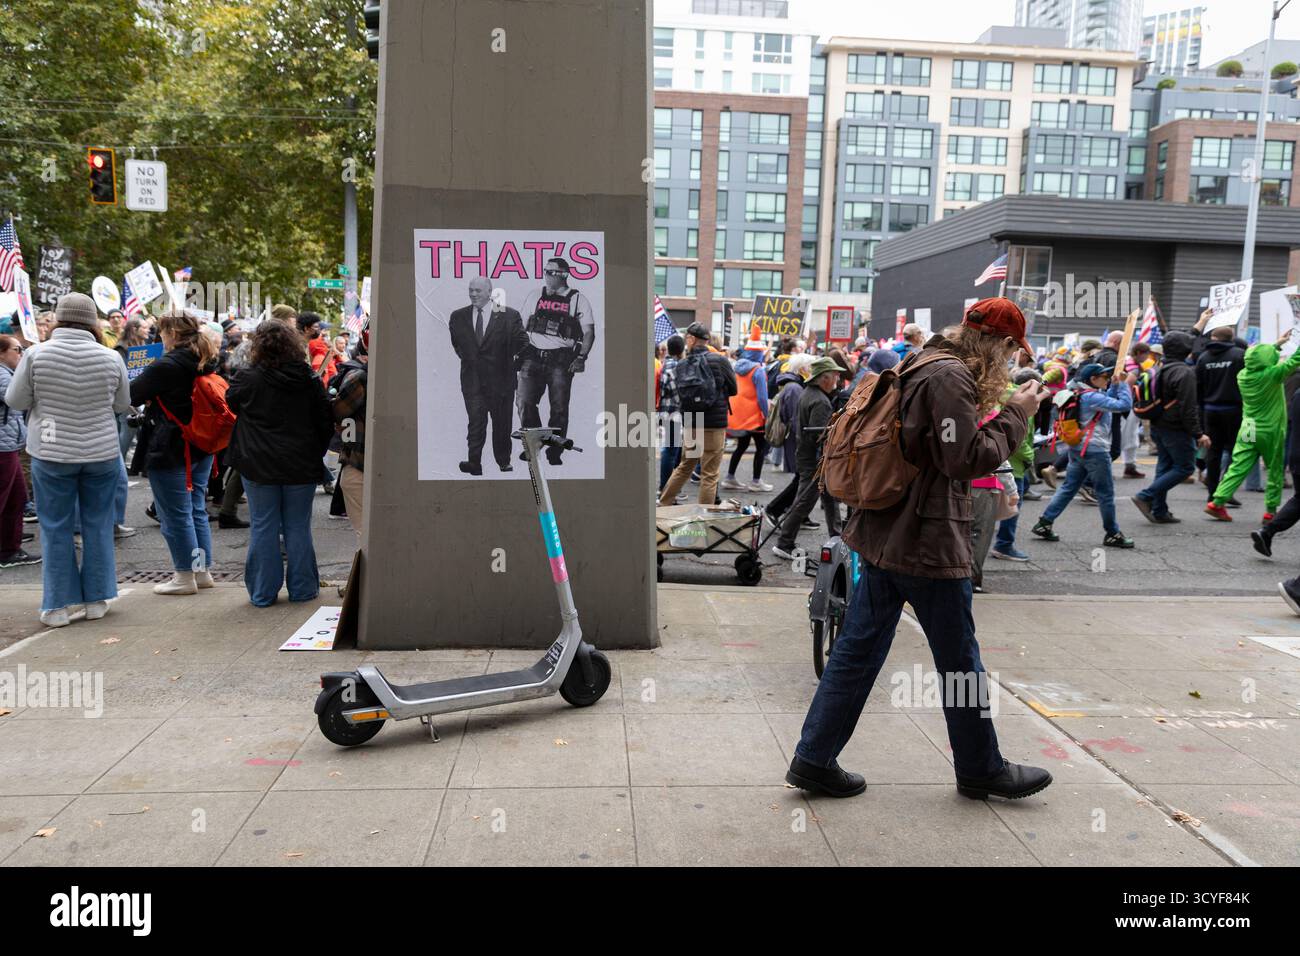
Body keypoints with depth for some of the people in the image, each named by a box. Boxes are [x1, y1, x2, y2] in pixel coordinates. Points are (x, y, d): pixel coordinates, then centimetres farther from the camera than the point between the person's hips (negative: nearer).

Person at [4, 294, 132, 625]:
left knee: (56, 528, 8)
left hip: (51, 453, -1)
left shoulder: (36, 354, -9)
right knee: (98, 524, 11)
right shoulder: (110, 358, -7)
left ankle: (58, 605, 13)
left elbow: (15, 401, -1)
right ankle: (96, 600, 17)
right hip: (102, 452, 1)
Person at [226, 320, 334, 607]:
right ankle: (302, 588, 17)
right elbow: (326, 421, 2)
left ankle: (263, 593, 13)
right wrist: (315, 453, 12)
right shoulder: (310, 379, -3)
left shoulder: (247, 378, -8)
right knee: (298, 528, 9)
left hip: (259, 466, -1)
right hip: (301, 466, 1)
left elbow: (229, 401, 11)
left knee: (263, 529, 7)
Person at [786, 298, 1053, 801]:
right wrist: (1015, 416, -8)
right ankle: (981, 769, 27)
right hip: (928, 543, -9)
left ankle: (814, 759, 16)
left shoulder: (923, 367, 15)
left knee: (859, 650, 11)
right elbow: (967, 459, -18)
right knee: (960, 662, 9)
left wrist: (1002, 409, 12)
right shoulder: (951, 376, -15)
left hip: (883, 534, 9)